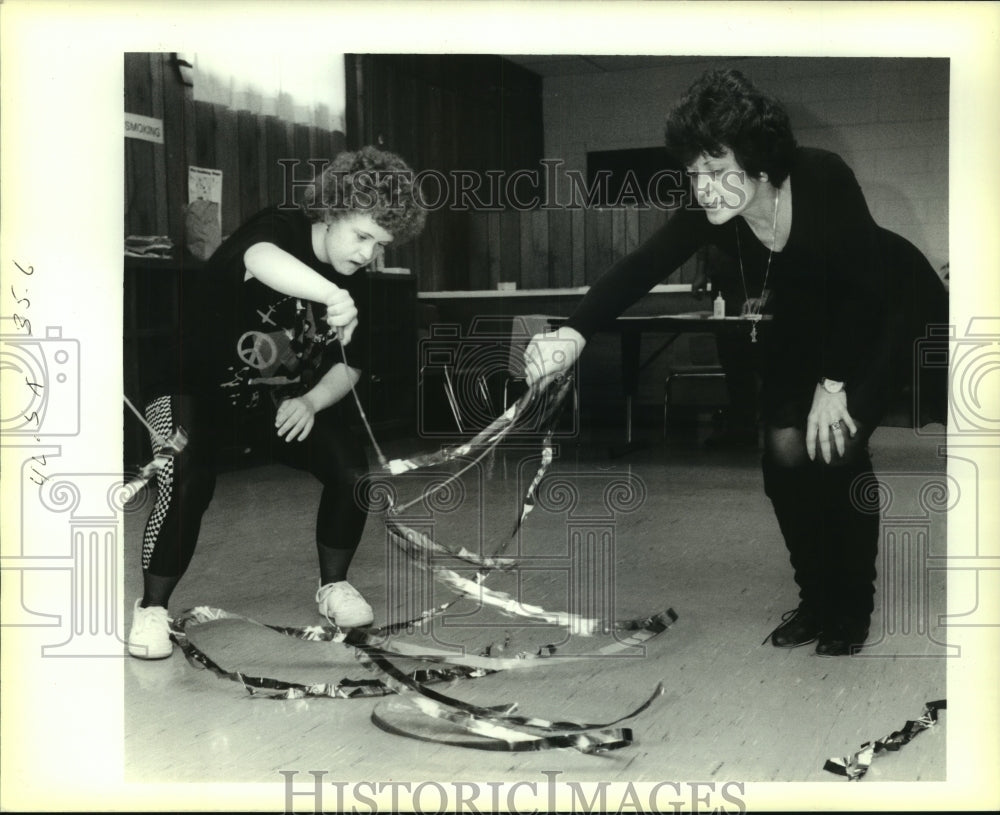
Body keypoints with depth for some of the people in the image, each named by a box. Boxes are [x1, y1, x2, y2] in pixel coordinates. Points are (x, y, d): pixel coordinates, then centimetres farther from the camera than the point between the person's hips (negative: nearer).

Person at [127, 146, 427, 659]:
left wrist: (309, 402, -18)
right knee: (186, 483, -29)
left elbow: (349, 367, 3)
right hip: (195, 386, -5)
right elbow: (260, 257, -50)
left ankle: (333, 586, 12)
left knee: (353, 469, -11)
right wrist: (332, 297, -68)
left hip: (281, 400, 6)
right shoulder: (280, 229, -23)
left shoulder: (353, 282, -4)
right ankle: (151, 610, -8)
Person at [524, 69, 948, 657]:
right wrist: (574, 333, -50)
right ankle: (816, 601, 11)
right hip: (806, 320, 5)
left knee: (836, 445, -18)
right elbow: (643, 267, -36)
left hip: (890, 306, -4)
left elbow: (863, 287, -26)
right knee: (785, 448, -7)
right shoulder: (711, 213, -23)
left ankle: (853, 609, 0)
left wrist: (833, 384, -27)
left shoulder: (825, 180, -34)